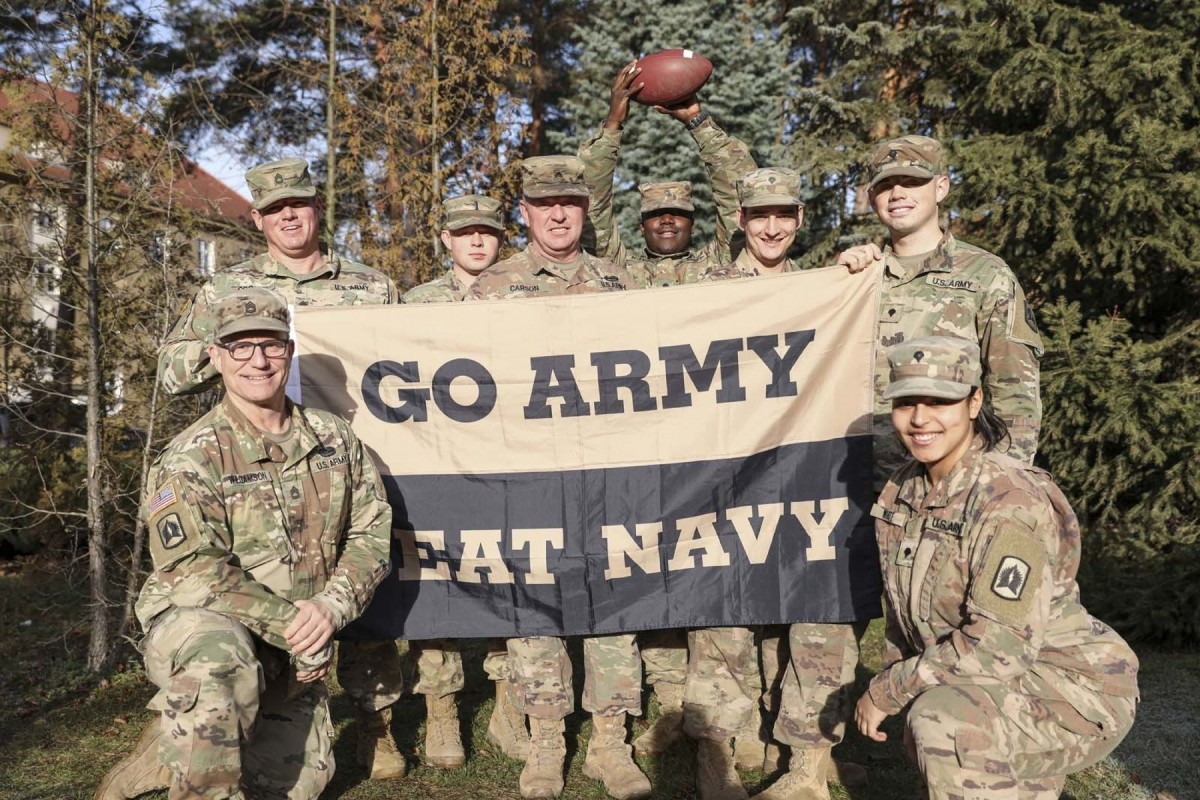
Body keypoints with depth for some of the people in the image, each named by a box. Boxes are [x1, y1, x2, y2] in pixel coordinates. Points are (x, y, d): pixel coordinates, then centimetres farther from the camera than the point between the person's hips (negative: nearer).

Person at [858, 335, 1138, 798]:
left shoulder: (1008, 500, -26)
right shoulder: (902, 491, -1)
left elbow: (999, 647, -30)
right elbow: (903, 607, 11)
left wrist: (887, 691, -22)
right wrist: (898, 684, 0)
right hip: (985, 687, 9)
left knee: (942, 718, -32)